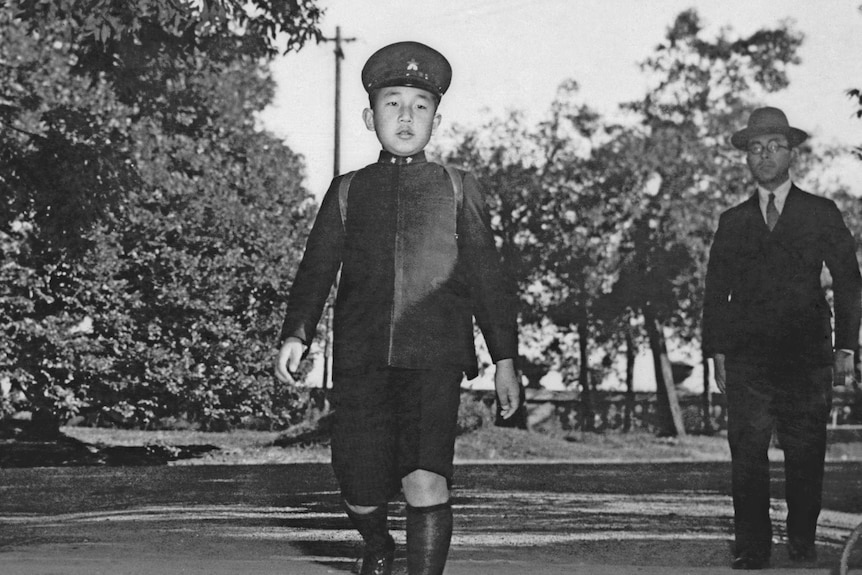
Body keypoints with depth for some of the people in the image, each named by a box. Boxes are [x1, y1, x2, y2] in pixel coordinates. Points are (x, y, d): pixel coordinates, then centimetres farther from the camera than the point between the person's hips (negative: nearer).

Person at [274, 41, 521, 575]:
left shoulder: (458, 190, 11)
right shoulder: (348, 192, 14)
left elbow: (487, 277, 10)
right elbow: (316, 268, 9)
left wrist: (505, 359, 5)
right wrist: (296, 335, -6)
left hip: (435, 357, -1)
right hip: (361, 360, 2)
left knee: (427, 481, -20)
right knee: (361, 492, 6)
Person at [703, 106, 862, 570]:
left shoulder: (822, 214, 10)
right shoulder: (732, 222, 14)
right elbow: (716, 292, 13)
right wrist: (716, 351, 4)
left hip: (806, 357, -1)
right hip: (746, 360, 1)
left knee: (806, 458, -2)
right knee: (747, 458, -6)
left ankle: (802, 546, 11)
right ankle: (752, 552, -1)